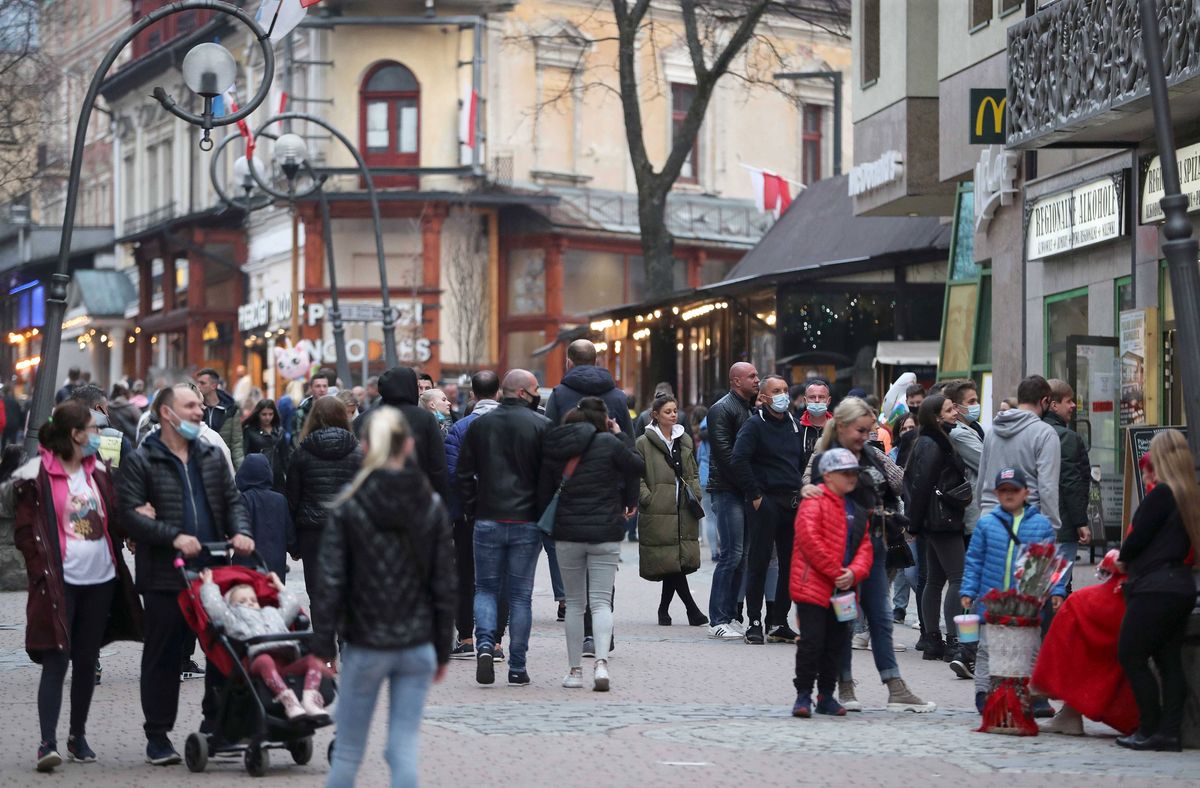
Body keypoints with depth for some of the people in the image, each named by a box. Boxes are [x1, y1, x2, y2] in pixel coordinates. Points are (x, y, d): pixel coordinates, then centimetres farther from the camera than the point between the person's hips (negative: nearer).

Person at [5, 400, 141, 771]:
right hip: (60, 583, -6)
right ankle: (48, 743, -13)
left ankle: (78, 736, 23)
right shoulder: (37, 475, -6)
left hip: (101, 580, 6)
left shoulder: (99, 472, 11)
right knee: (56, 661, -11)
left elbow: (114, 518, 15)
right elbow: (26, 530, -5)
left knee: (86, 661, 11)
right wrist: (43, 571, -12)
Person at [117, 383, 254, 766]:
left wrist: (240, 531, -5)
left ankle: (216, 724, 20)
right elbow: (130, 514, -12)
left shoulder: (212, 457, 15)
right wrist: (173, 537, -22)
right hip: (164, 576, -5)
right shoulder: (141, 462, -3)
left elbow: (232, 500, 16)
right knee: (163, 657, 2)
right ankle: (158, 736, 10)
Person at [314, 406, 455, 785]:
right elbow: (444, 585, 2)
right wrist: (443, 651, 9)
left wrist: (323, 647, -2)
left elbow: (331, 583, -9)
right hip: (417, 647, 2)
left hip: (365, 646, -2)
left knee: (348, 751, 10)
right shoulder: (432, 506, 0)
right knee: (404, 749, 5)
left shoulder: (348, 508, -7)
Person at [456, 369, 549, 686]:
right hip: (527, 522, -2)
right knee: (521, 595, 5)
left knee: (486, 588, 13)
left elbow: (464, 473, 6)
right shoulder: (541, 426, -5)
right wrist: (546, 514, 5)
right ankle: (517, 668, 5)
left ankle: (484, 644, -12)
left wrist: (472, 510, 12)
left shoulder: (480, 425, 5)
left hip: (488, 520, 2)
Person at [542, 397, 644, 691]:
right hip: (605, 534, -2)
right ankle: (601, 661, -19)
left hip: (567, 534, 3)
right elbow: (639, 467, 3)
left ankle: (574, 670, 12)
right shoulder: (608, 443, -9)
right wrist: (621, 435, 12)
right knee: (601, 602, 0)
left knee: (574, 603, 13)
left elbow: (543, 493, 9)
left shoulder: (554, 451, 3)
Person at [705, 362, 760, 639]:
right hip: (727, 491, -8)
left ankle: (727, 617, 12)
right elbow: (724, 454, -15)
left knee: (740, 556, 8)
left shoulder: (750, 408, 19)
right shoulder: (722, 409, -8)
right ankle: (717, 621, -8)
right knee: (732, 555, -11)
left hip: (745, 492, 9)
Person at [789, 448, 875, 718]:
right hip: (812, 586, -7)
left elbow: (864, 546, 12)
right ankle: (803, 696, -1)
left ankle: (826, 696, 21)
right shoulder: (814, 501, -7)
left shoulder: (856, 511, 16)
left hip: (842, 590, 7)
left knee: (836, 643, 11)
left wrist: (853, 573, -9)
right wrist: (835, 572, -17)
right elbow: (809, 539, -17)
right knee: (811, 641, -8)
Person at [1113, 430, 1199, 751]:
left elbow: (1138, 536, -11)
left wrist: (1122, 560, 10)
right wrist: (1131, 560, 19)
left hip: (1155, 588, -9)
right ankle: (1169, 731, 5)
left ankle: (1151, 730, -2)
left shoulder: (1161, 494, -13)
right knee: (1169, 661, 8)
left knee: (1131, 656, -2)